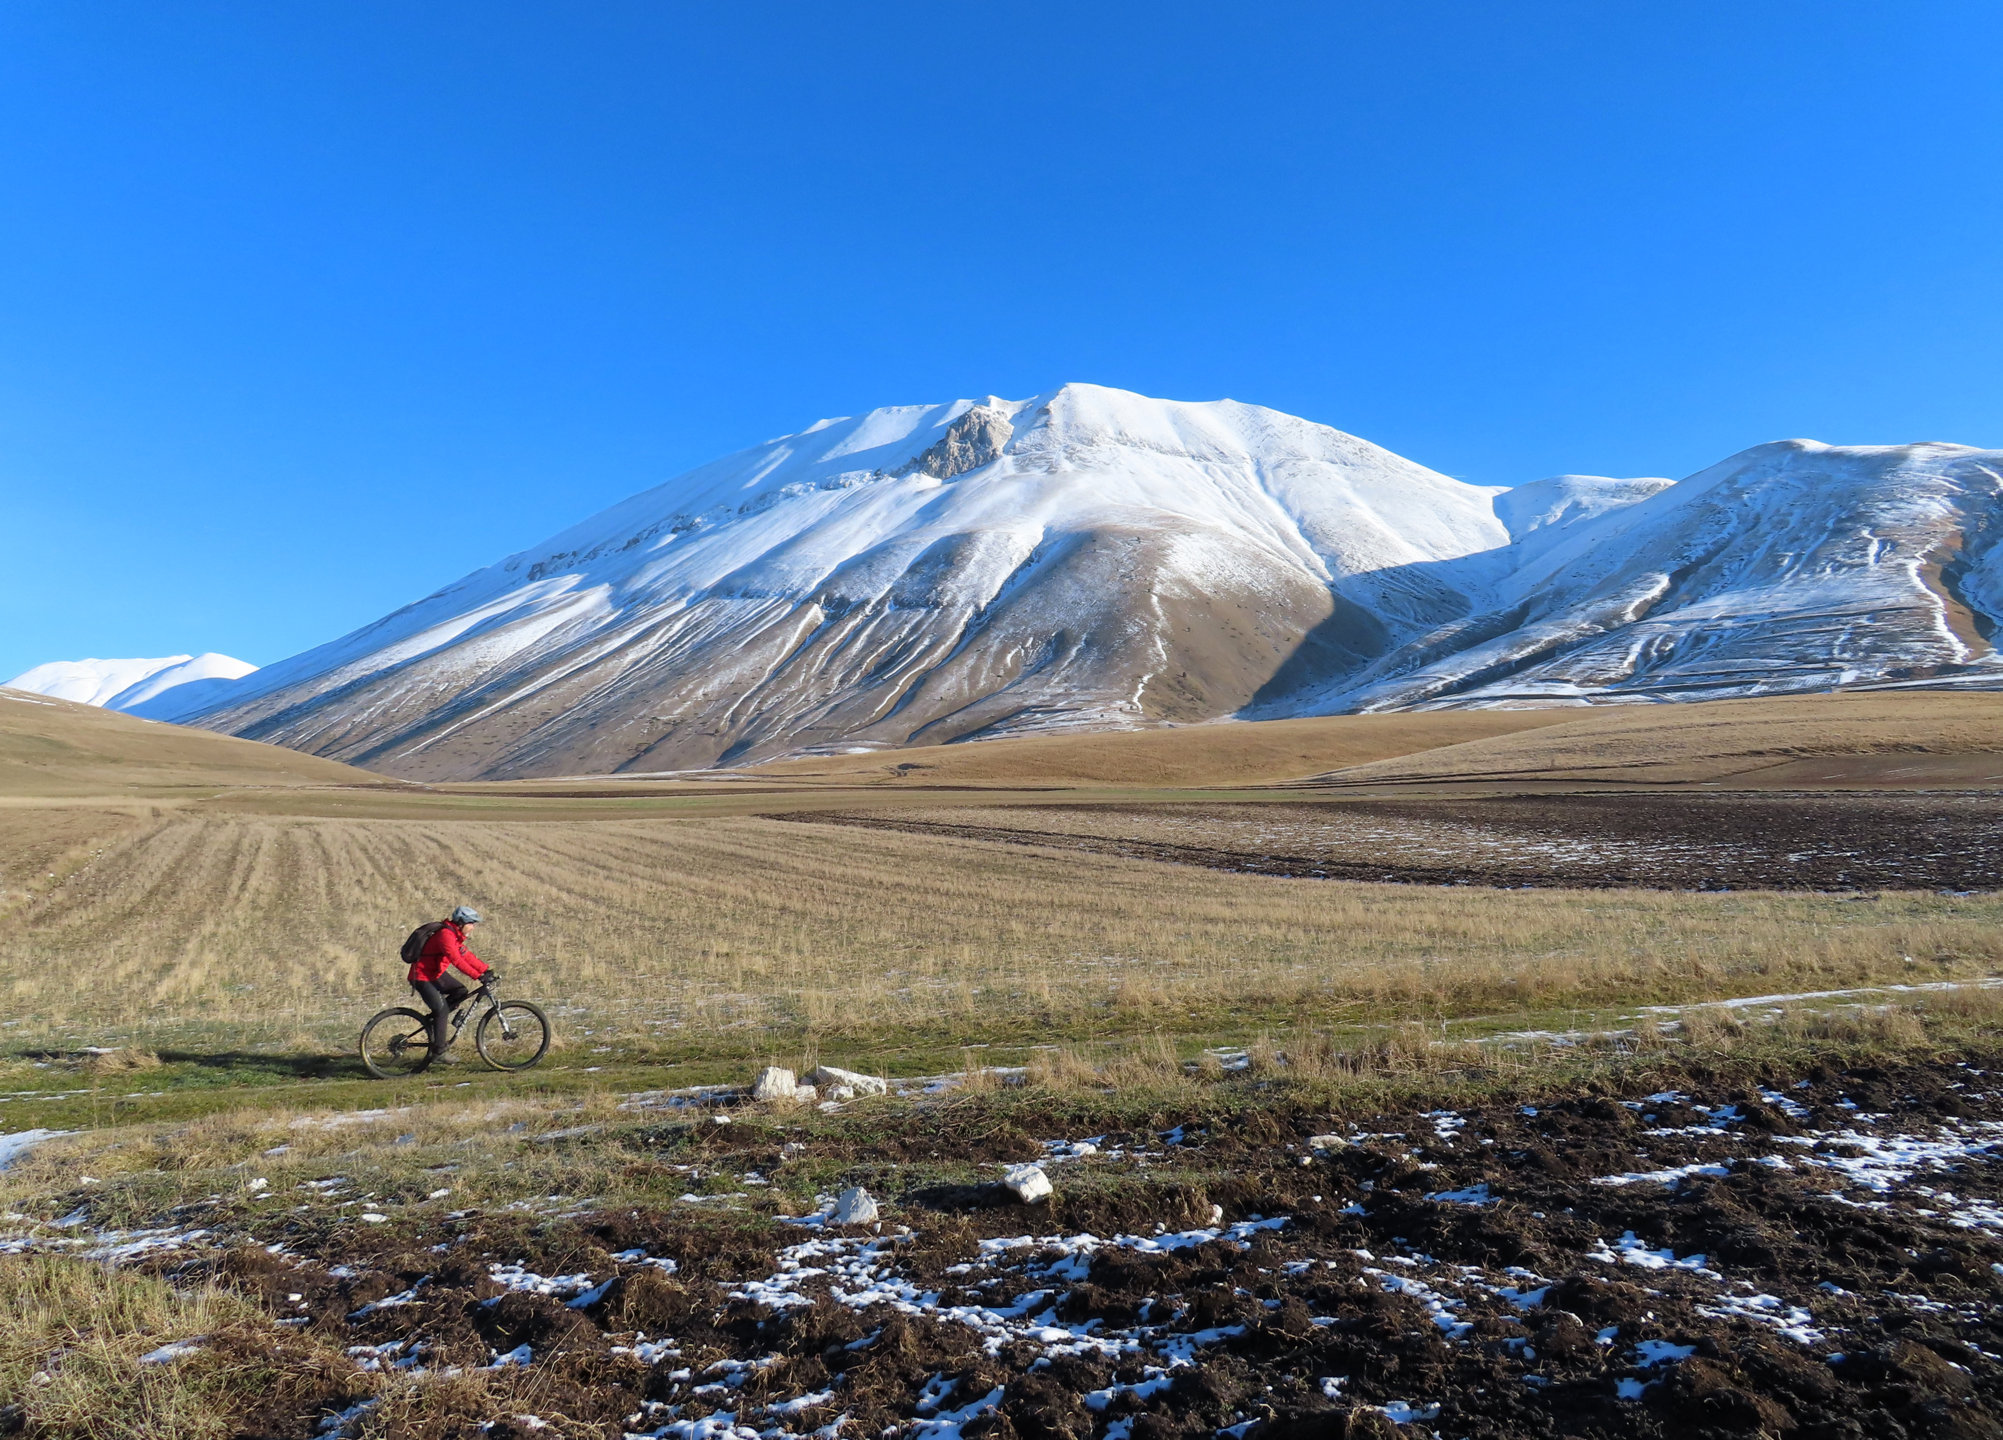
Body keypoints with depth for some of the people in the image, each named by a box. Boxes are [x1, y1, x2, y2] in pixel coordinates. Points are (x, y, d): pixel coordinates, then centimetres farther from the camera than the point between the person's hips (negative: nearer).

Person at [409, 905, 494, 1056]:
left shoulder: (455, 935, 6)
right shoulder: (445, 935, -25)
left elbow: (467, 955, 9)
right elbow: (457, 960, -32)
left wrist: (487, 969, 2)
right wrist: (478, 976, -35)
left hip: (436, 973, 9)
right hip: (422, 977, -9)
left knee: (461, 992, -3)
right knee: (442, 1010, -12)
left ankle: (435, 1017, 10)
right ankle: (438, 1053, -5)